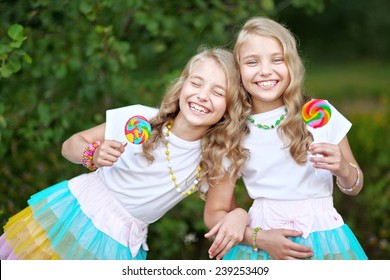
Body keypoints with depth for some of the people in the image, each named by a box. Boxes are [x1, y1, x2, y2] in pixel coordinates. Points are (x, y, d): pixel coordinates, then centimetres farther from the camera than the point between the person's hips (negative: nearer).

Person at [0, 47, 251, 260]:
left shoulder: (214, 159, -10)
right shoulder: (140, 121, -13)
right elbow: (71, 145, -3)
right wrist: (93, 156, -24)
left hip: (120, 245, 1)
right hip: (70, 214, -1)